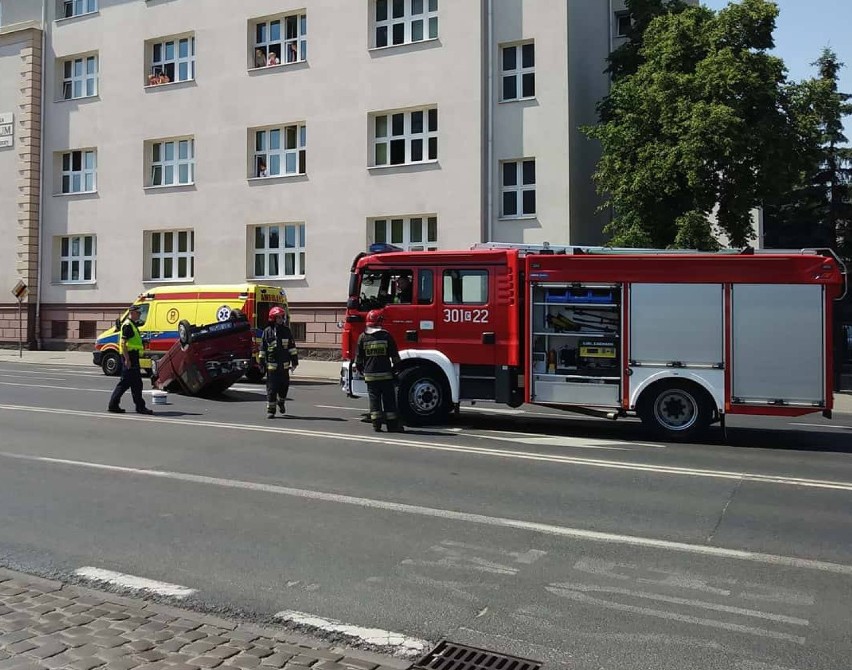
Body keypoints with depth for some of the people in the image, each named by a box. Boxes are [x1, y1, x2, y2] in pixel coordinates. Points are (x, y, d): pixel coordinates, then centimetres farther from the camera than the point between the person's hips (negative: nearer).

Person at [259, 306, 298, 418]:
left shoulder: (287, 331, 6)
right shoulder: (267, 331, 0)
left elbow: (292, 347, 9)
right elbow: (262, 348, 4)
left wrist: (294, 361, 5)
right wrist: (261, 362, 3)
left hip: (284, 365, 3)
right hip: (272, 365, -3)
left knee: (284, 386, 10)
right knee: (272, 388, -3)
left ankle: (281, 402, 37)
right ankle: (270, 410, 4)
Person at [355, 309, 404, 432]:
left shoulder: (363, 337, 2)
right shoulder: (386, 336, -2)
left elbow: (359, 358, 5)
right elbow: (395, 356, -2)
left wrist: (360, 370, 19)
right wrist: (394, 369, 11)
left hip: (370, 375, 2)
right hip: (385, 374, -2)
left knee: (374, 399, 6)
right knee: (389, 399, 4)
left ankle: (376, 424, 1)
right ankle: (392, 424, 4)